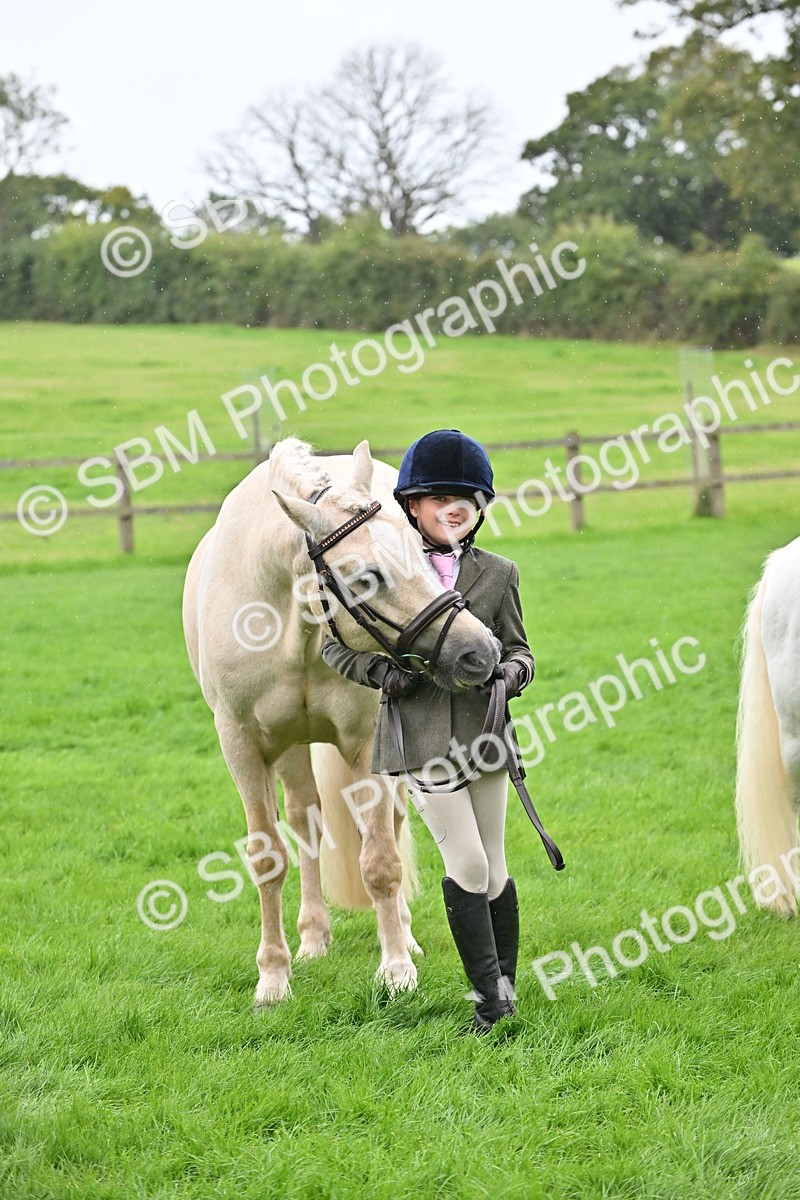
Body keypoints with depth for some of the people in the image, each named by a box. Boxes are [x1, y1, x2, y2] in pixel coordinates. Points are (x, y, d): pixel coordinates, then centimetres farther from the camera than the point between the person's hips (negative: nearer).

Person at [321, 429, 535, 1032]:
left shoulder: (498, 574, 7)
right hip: (421, 735, -3)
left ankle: (506, 986, 23)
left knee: (494, 872, 7)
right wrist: (386, 673, -11)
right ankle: (492, 1003, -3)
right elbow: (335, 644, 5)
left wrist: (510, 672, -10)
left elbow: (519, 648, 13)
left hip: (483, 732, 3)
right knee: (468, 864, -9)